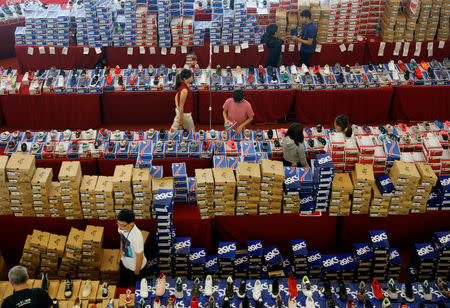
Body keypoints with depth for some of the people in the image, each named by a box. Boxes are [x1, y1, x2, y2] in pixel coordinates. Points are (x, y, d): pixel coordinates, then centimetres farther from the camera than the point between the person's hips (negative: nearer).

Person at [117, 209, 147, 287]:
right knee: (122, 284, 31)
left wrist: (136, 271, -12)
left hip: (134, 266, -6)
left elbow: (140, 257, -27)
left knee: (135, 286, 23)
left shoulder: (136, 237, -43)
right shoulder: (122, 228, -22)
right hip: (124, 262, 6)